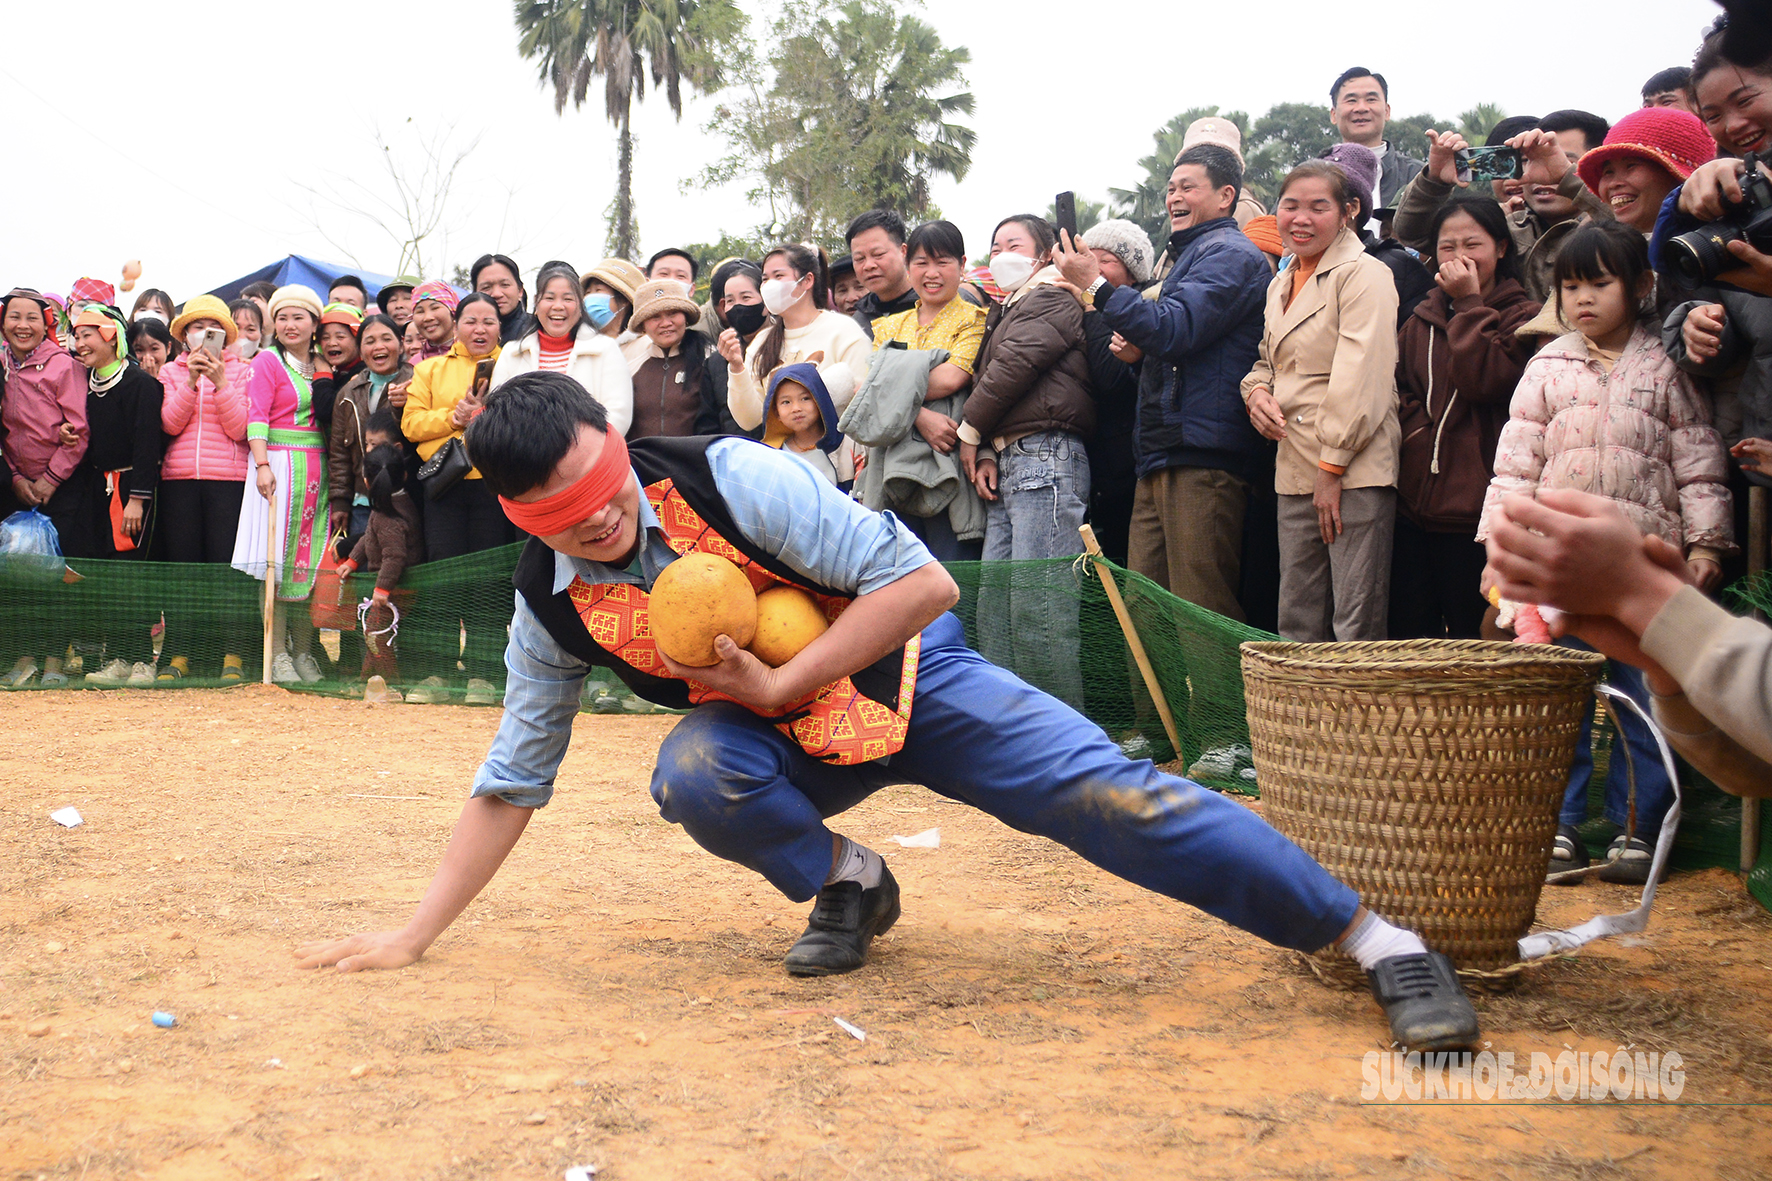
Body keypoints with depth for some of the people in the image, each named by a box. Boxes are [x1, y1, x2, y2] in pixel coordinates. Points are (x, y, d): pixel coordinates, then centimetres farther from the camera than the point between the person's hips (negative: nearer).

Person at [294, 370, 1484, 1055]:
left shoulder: (727, 477, -24)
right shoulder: (550, 607, -10)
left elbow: (921, 583, -24)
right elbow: (512, 780, 0)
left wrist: (779, 684, -24)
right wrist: (413, 937, -4)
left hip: (906, 675, -3)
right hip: (788, 740, 3)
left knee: (1102, 793, -20)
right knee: (694, 775, -30)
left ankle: (1379, 938, -14)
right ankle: (847, 882, 0)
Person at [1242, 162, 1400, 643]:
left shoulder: (1365, 274, -6)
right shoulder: (1280, 285, 19)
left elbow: (1360, 378, -13)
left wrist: (1332, 466, -15)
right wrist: (1257, 391, 5)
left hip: (1355, 472, -8)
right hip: (1295, 472, 8)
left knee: (1356, 624, -6)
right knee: (1297, 622, 9)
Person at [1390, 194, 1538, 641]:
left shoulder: (1524, 316, 0)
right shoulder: (1422, 321, 18)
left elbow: (1486, 379, -15)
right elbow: (1398, 388, 19)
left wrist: (1469, 304, -8)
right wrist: (1416, 429, -1)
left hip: (1474, 506, -5)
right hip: (1415, 501, 5)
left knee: (1471, 636, -1)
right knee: (1408, 635, 7)